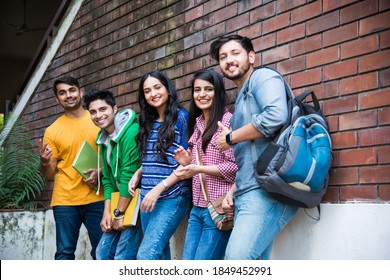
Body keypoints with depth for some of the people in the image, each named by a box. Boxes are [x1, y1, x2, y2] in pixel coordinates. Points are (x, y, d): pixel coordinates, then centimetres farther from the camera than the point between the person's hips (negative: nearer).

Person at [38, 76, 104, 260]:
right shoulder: (52, 131, 4)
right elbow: (48, 174, 6)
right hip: (65, 200, 0)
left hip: (96, 198, 1)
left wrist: (101, 172, -9)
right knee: (65, 252, 1)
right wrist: (44, 162, -16)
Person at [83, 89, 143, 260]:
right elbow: (107, 179, 14)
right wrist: (107, 212, 4)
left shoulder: (131, 131, -18)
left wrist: (119, 213, -15)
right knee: (103, 252, 9)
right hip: (120, 200, 9)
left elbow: (129, 174, -20)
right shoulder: (104, 138, 11)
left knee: (123, 256, -10)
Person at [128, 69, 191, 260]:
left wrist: (159, 188, -15)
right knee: (158, 253, 9)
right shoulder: (149, 122, 15)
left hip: (172, 197, -7)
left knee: (146, 255, -18)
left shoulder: (181, 116, -6)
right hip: (148, 198, 7)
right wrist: (137, 174, 4)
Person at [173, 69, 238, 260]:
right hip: (197, 208, 8)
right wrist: (187, 163, 2)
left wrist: (198, 169, -19)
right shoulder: (197, 124, 15)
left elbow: (235, 166, -15)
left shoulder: (227, 120, -9)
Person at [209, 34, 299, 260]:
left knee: (237, 257, -23)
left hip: (266, 192, -9)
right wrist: (232, 192, 17)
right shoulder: (242, 99, 28)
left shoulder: (263, 77, 1)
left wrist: (231, 137, -8)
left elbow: (275, 116, -21)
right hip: (246, 195, 10)